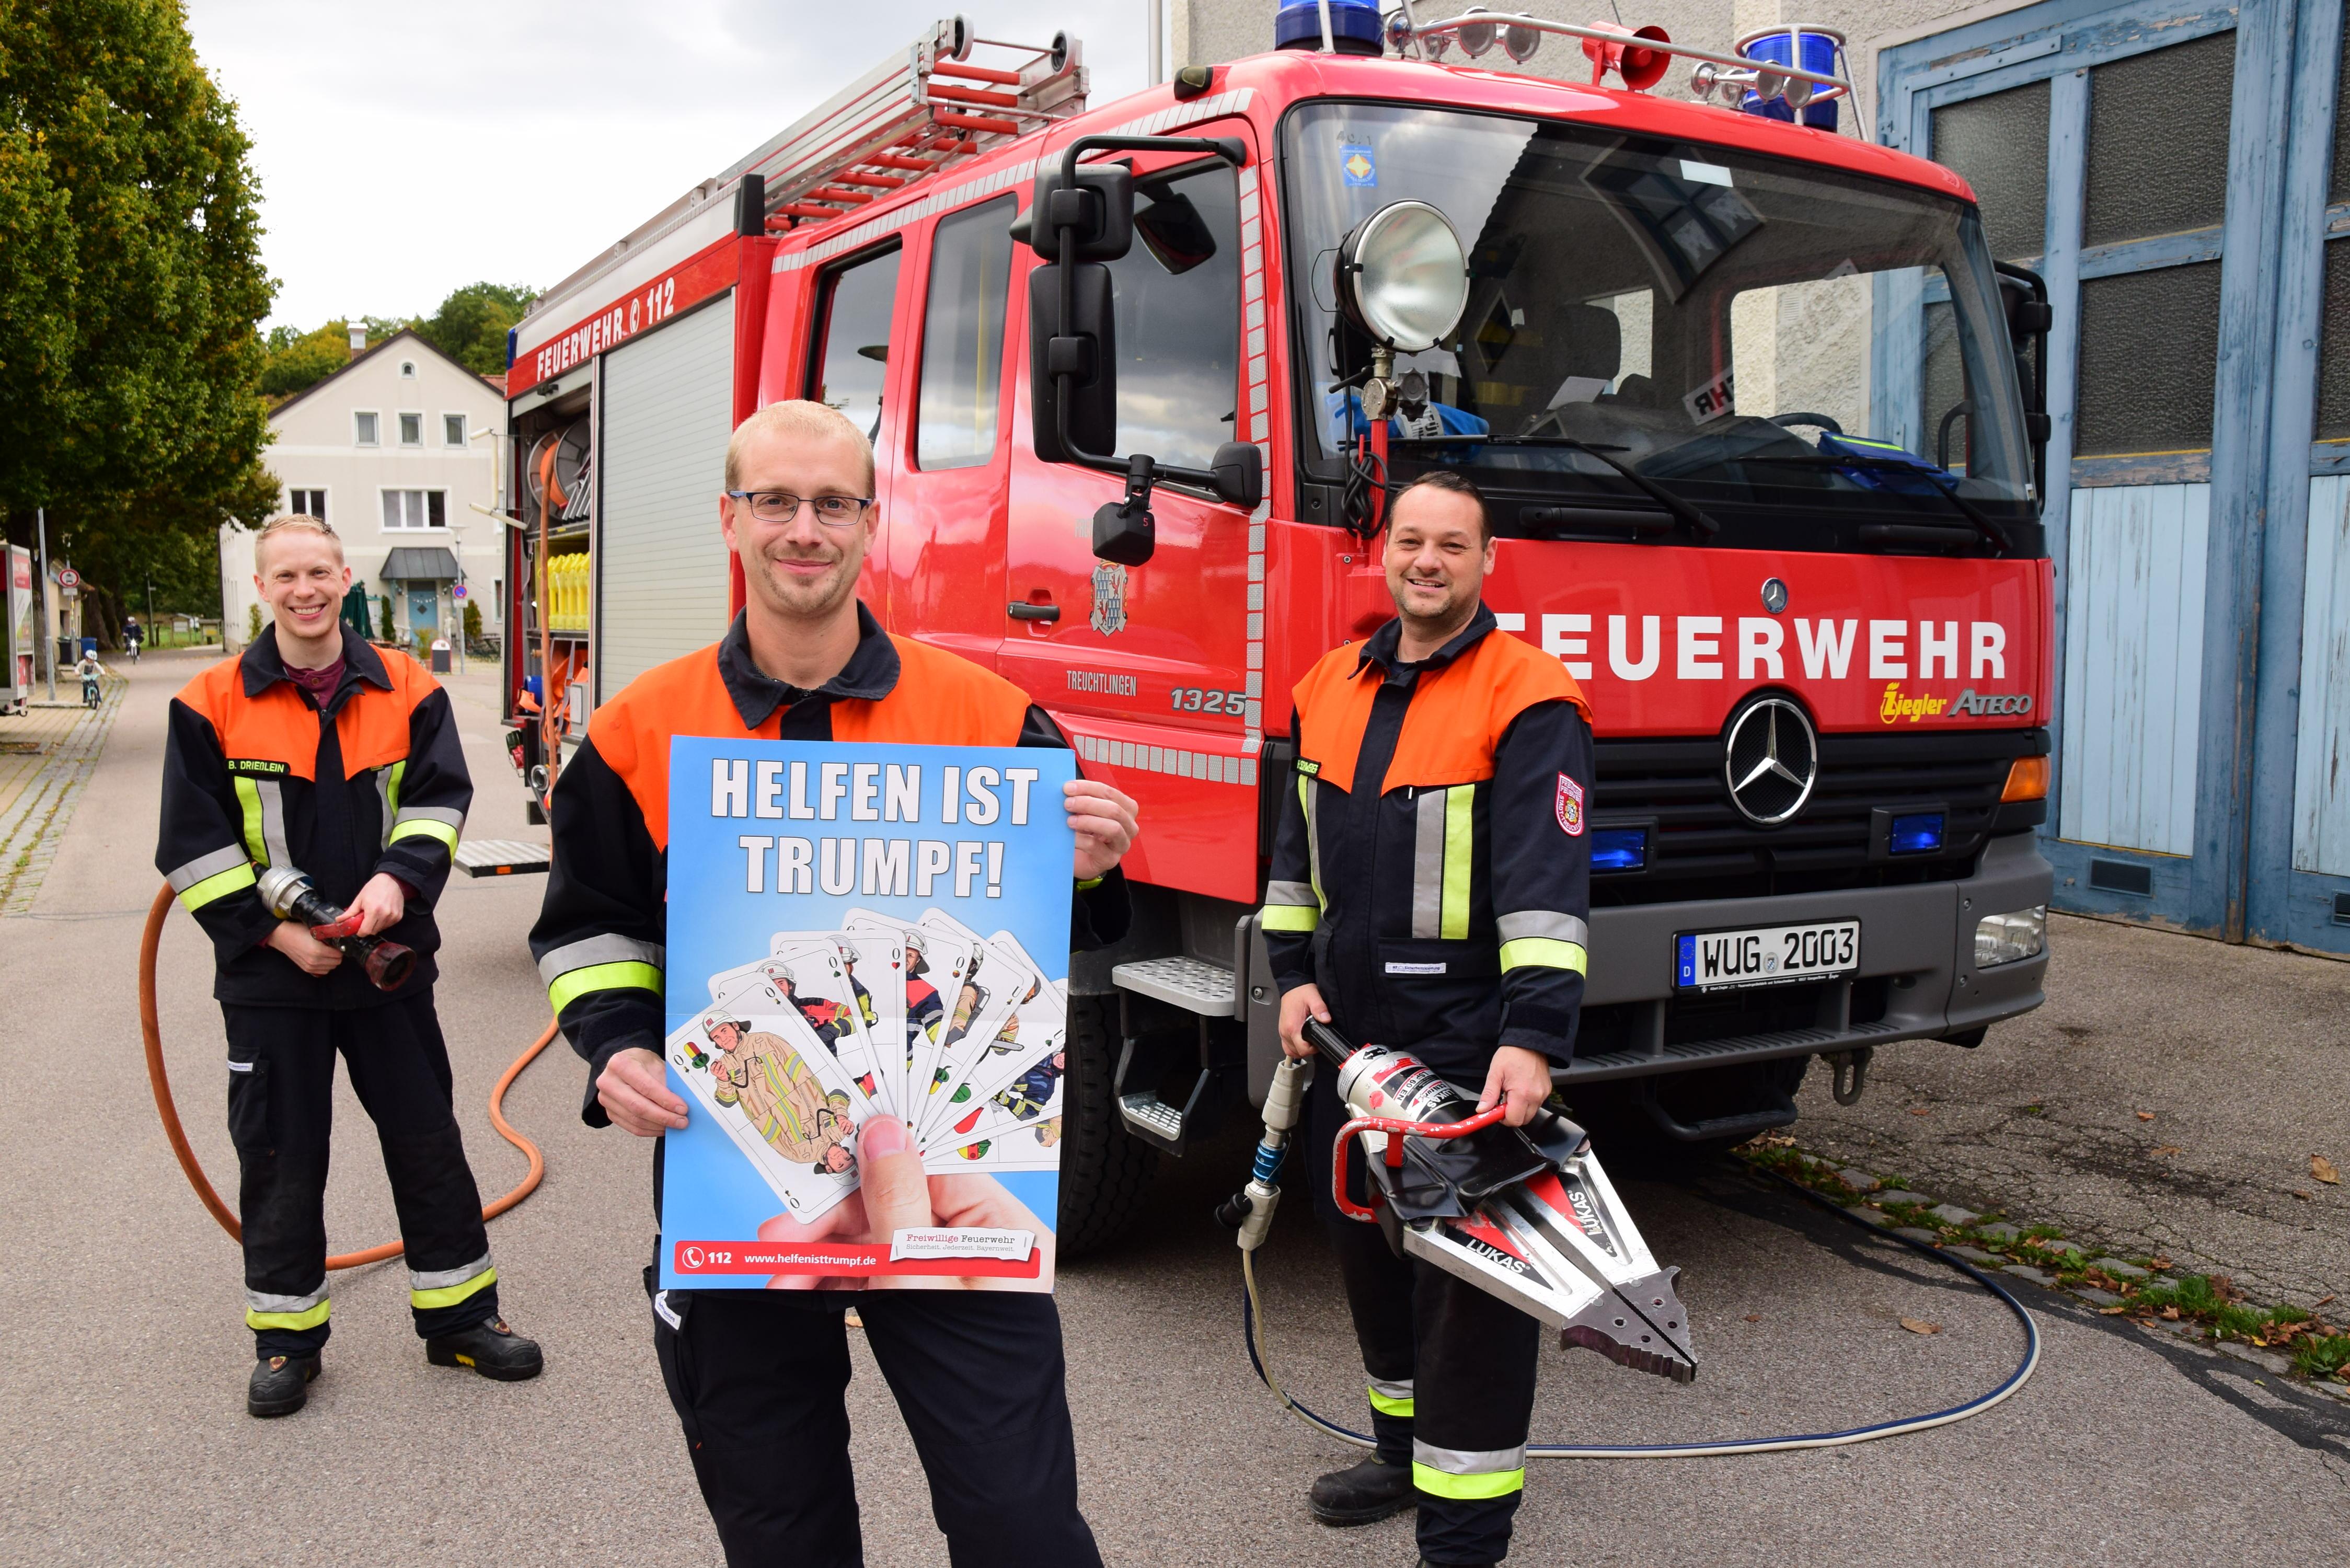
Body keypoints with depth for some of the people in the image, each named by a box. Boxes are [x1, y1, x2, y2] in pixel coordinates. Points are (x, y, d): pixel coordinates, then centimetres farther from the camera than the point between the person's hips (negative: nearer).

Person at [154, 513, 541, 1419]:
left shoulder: (407, 690, 0)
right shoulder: (213, 704, -4)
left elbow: (440, 799, -2)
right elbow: (194, 844, -4)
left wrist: (398, 877, -21)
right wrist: (273, 930, -12)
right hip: (268, 972, -1)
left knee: (427, 1140, 9)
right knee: (279, 1156, 9)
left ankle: (458, 1315, 23)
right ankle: (285, 1335, 25)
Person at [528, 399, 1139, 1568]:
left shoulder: (989, 715, -1)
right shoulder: (639, 733, 1)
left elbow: (1046, 935, 7)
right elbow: (589, 929, 9)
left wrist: (1087, 876, -14)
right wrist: (619, 1048, -9)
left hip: (949, 1177, -1)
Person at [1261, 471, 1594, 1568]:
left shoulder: (1527, 698, -11)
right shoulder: (1331, 687, 10)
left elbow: (1547, 883, -19)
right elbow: (1299, 848, 17)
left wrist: (1533, 1039, -27)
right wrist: (1293, 975, 8)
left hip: (1465, 1044, -7)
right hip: (1347, 1031, 7)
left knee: (1468, 1276, -2)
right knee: (1368, 1247, 18)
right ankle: (1406, 1449, 38)